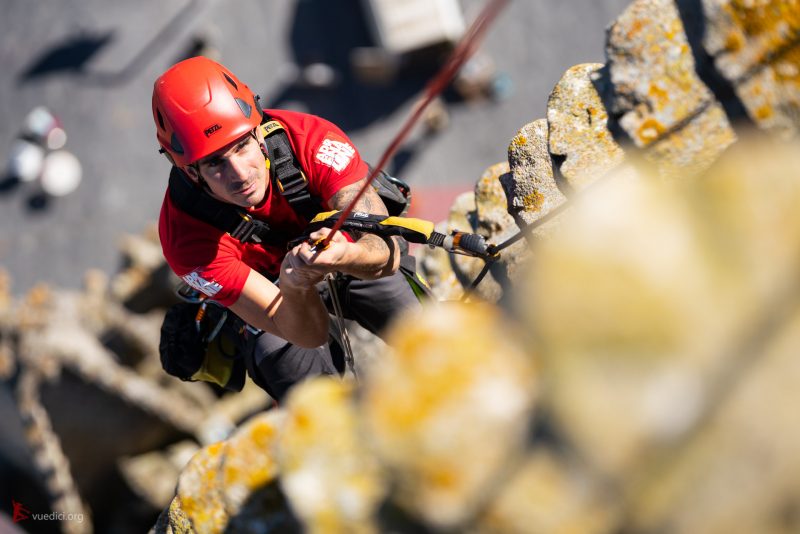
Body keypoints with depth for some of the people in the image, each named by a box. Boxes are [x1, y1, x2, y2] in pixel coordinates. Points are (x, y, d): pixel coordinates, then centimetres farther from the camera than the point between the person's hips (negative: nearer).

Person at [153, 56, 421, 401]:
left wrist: (346, 255, -61)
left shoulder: (310, 139, -34)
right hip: (269, 290, -2)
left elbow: (388, 254, -37)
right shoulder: (189, 239, -36)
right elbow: (308, 335, -35)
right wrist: (293, 288, -59)